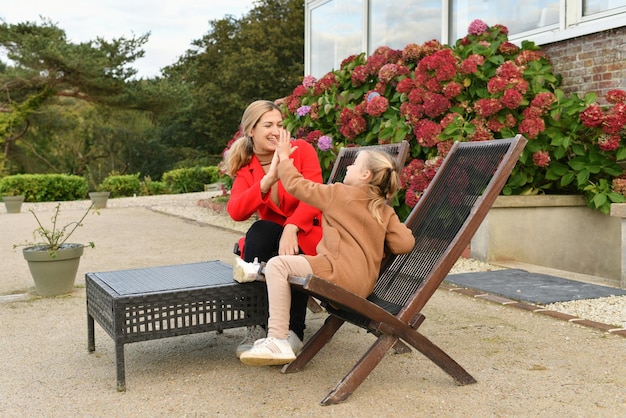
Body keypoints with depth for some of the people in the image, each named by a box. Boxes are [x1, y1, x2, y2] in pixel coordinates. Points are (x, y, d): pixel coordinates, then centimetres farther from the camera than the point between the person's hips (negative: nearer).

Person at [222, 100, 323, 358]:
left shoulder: (302, 150, -4)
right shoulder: (245, 169, 3)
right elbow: (235, 212, -17)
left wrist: (291, 228, -36)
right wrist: (268, 180, -32)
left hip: (308, 234, -2)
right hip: (271, 239, 2)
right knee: (258, 233, -31)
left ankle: (293, 332, -14)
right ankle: (257, 327, -23)